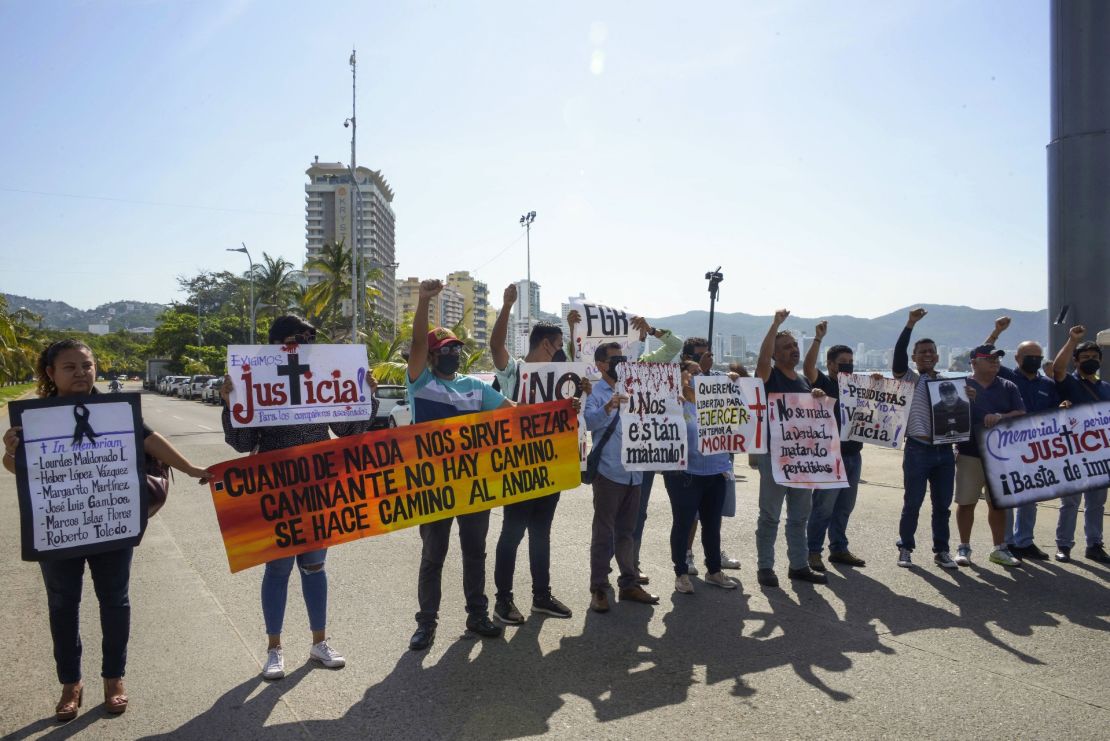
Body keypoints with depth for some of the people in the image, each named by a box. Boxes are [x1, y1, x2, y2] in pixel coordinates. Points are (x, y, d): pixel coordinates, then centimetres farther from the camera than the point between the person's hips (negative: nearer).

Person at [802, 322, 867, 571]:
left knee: (844, 507, 14)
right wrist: (818, 338, -28)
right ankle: (814, 551, 5)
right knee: (823, 507, -5)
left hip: (853, 454, 7)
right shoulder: (823, 383, -4)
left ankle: (839, 549, 25)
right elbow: (808, 367, -22)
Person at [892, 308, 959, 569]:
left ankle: (941, 550, 21)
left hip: (944, 450, 4)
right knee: (912, 503, 0)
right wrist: (910, 325, -21)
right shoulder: (909, 379, 2)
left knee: (942, 504, 10)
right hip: (918, 450, -4)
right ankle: (905, 548, 14)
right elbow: (898, 354, -14)